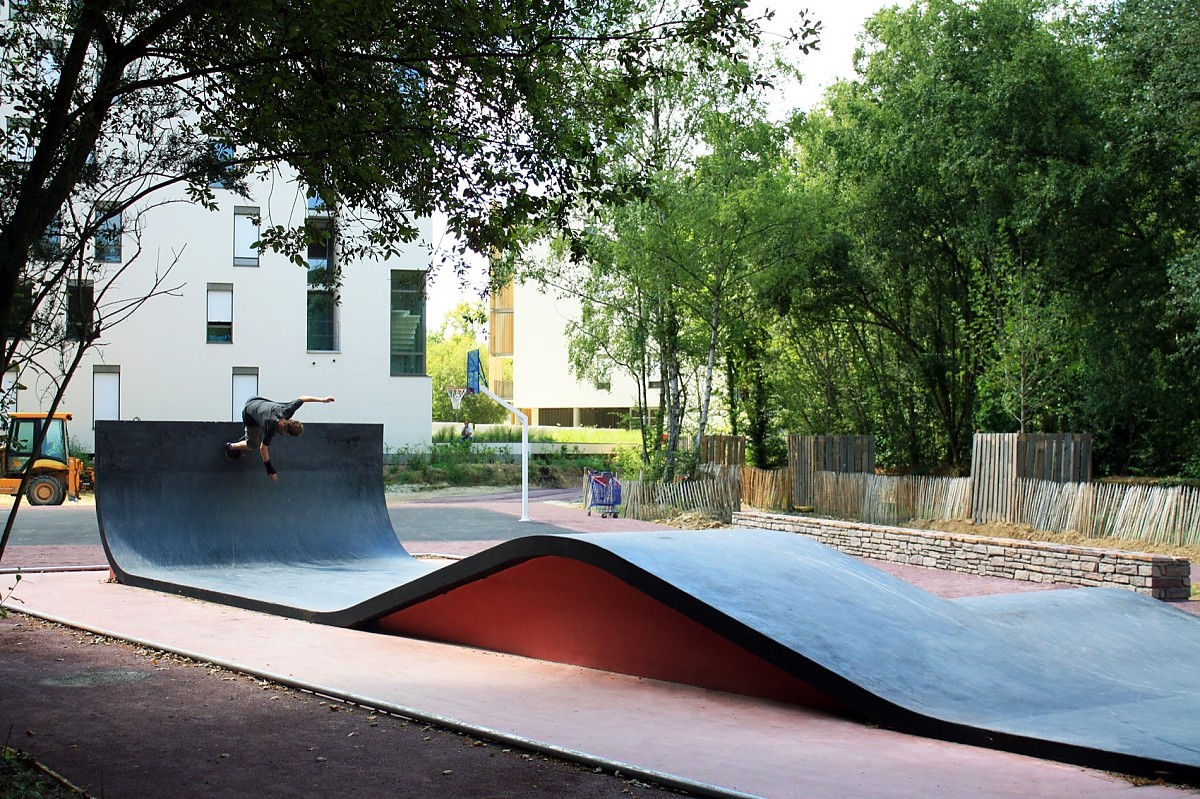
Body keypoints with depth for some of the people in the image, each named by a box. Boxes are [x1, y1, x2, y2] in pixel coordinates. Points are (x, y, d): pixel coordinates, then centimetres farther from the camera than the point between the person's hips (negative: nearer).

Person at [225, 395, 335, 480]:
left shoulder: (287, 410, -31)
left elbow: (301, 399, -16)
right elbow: (263, 447, -29)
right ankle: (231, 447, 32)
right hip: (249, 413, -5)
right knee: (254, 445, 8)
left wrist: (322, 399, -12)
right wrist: (269, 469, -22)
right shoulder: (271, 428, -41)